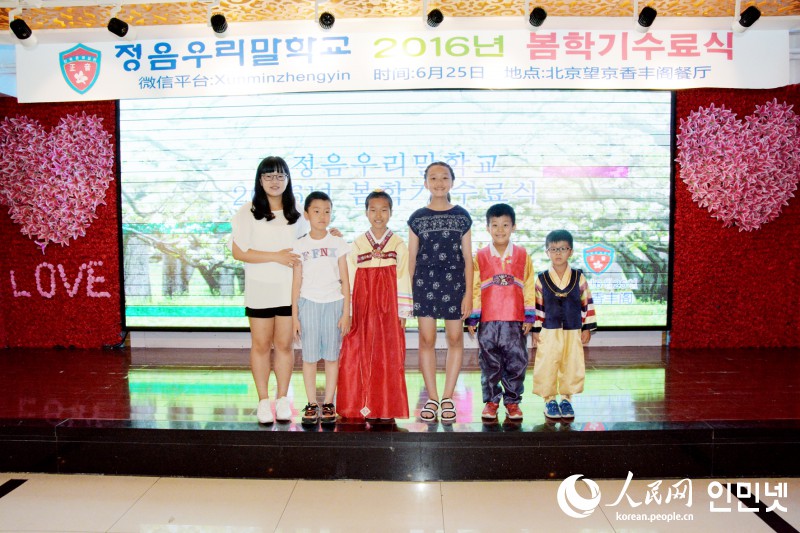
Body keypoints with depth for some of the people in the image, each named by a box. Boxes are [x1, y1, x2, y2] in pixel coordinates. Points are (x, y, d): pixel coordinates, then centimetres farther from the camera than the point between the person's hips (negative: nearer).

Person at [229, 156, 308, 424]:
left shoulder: (295, 214, 9)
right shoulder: (248, 212, -3)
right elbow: (238, 251, -10)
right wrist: (276, 256, -16)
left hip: (289, 289, 3)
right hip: (259, 290, -2)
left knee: (284, 344, 7)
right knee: (261, 345, 5)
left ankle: (282, 399, 20)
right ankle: (263, 401, 18)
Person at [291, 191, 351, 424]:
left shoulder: (338, 244, 3)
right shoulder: (300, 246, 3)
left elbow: (345, 280, 3)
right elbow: (297, 282, 4)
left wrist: (346, 312, -2)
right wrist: (294, 315, 1)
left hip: (333, 303, 0)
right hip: (309, 303, 0)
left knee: (331, 355, 5)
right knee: (310, 356, 4)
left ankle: (329, 403, 14)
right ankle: (311, 404, 14)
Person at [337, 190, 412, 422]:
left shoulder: (398, 244, 3)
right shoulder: (358, 244, 7)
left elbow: (403, 279, 2)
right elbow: (350, 279, 6)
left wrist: (403, 312, -2)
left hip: (388, 309, -1)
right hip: (362, 309, 1)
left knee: (389, 357, 1)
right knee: (358, 356, 0)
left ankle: (386, 407, 15)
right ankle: (359, 405, 13)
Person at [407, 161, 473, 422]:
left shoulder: (462, 216, 5)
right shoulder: (417, 218, 5)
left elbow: (467, 257, 4)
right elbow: (411, 258, 7)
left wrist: (469, 293, -1)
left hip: (454, 283, 0)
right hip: (424, 283, 0)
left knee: (455, 338, 3)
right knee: (427, 339, 2)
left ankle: (448, 397, 15)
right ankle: (432, 398, 13)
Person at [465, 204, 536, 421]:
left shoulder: (522, 255, 4)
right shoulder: (480, 256, 3)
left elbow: (529, 287, 5)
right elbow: (474, 289, 3)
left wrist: (529, 316, 0)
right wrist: (472, 318, 1)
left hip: (515, 321, 0)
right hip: (488, 322, 0)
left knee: (515, 362, 6)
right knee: (489, 364, 8)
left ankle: (512, 400, 21)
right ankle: (491, 400, 22)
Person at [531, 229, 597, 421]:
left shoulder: (579, 277, 0)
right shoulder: (541, 279, -2)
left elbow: (587, 303, 5)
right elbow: (537, 306, 2)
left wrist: (587, 328, 3)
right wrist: (535, 330, 0)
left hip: (573, 332, 1)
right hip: (549, 332, -1)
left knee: (572, 365, 8)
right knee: (547, 366, 2)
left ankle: (566, 399, 24)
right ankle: (549, 400, 18)